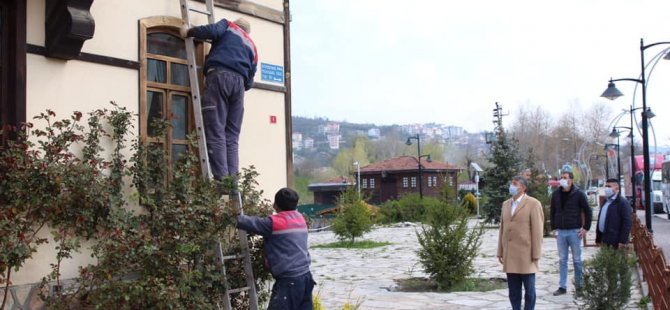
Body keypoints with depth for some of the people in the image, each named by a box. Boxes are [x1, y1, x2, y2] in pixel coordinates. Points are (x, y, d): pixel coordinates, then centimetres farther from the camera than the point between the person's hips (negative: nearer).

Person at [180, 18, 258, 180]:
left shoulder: (228, 26, 22)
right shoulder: (252, 46, 32)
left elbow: (212, 31, -1)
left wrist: (188, 32, 13)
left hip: (220, 75, -4)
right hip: (239, 81, 5)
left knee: (216, 132, -10)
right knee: (232, 136, 5)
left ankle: (221, 180, -21)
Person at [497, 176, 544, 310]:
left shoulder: (533, 204, -5)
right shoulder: (506, 204, 13)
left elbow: (537, 231, -8)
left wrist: (536, 255, -11)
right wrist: (500, 252, 9)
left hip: (526, 255, -5)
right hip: (510, 256, 5)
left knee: (529, 290, 3)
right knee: (513, 291, 9)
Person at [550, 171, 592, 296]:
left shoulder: (579, 194, -5)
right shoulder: (556, 194, 5)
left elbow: (588, 211, -1)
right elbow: (552, 212, 14)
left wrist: (586, 228, -6)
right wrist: (553, 228, 9)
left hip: (575, 231, -3)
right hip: (560, 231, 3)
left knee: (576, 259, 6)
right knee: (562, 260, 6)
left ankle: (579, 285, 19)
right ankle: (562, 286, 10)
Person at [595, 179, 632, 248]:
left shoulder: (623, 202, -9)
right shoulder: (606, 202, 17)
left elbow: (627, 223, -16)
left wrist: (623, 241, -20)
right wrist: (598, 239, 15)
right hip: (605, 240, 8)